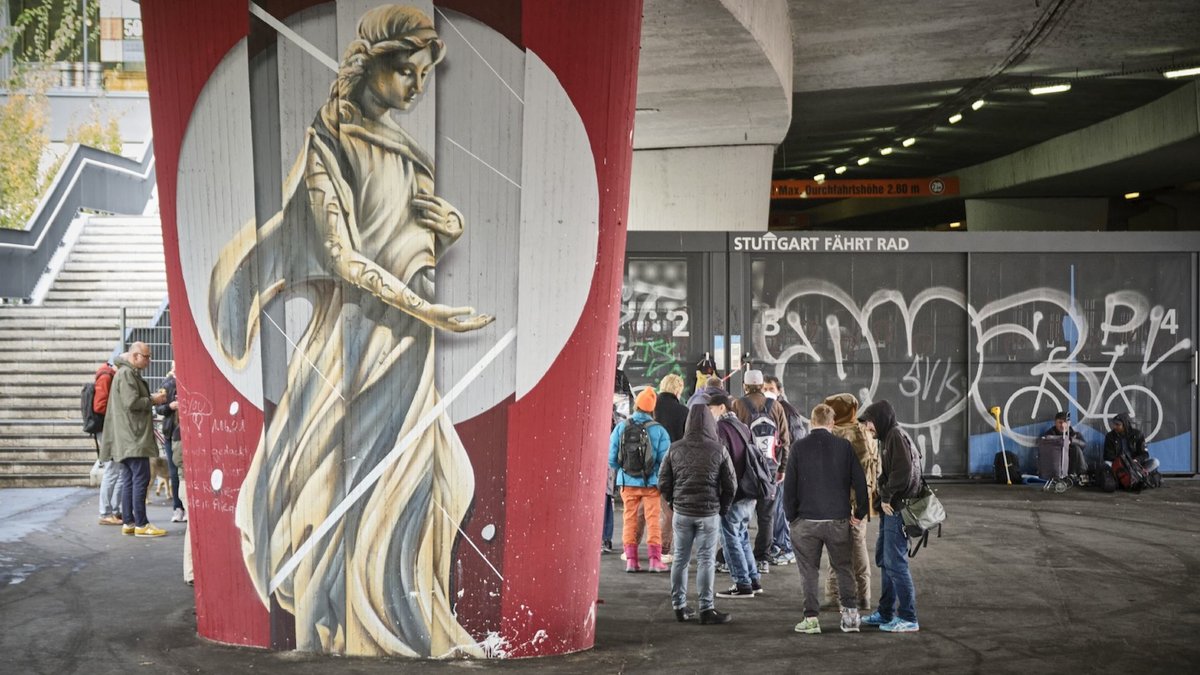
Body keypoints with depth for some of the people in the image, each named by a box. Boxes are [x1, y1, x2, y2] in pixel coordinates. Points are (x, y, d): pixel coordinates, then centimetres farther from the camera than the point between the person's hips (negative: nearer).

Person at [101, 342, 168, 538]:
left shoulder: (130, 373, 22)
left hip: (130, 439, 11)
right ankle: (141, 524, -12)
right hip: (134, 437, -11)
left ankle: (128, 523, 13)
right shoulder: (126, 374, -11)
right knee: (141, 479, -11)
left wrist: (152, 398, 11)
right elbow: (131, 402, -20)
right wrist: (153, 400, -7)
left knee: (132, 480, 11)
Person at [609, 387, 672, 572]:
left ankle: (631, 560, 8)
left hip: (627, 481, 1)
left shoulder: (621, 427, -5)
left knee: (629, 520, 10)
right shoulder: (658, 430, -10)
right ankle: (655, 559, 3)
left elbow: (611, 458, -3)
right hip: (650, 482, -1)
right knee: (653, 520, 6)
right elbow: (665, 460, -10)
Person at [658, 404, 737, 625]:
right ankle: (706, 609, 4)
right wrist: (722, 508, 9)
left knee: (680, 558, 12)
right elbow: (730, 485, -5)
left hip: (681, 513, 2)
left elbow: (663, 482, 1)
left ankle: (679, 606, 17)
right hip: (709, 513, -2)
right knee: (706, 560, 3)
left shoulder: (675, 449, -2)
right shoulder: (718, 450, -8)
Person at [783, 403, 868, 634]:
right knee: (843, 567, 13)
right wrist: (860, 512, 8)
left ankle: (811, 618, 5)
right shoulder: (844, 446, -2)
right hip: (838, 519, 1)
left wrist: (791, 516, 8)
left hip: (806, 520, -1)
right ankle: (850, 614, 7)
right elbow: (860, 481, -2)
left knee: (808, 570, 7)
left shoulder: (799, 447, -3)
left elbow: (789, 484, -2)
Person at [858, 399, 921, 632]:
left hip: (897, 509, -11)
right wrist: (883, 499, 8)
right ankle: (886, 613, 28)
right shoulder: (888, 438, 17)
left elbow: (903, 472, -23)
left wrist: (886, 497, -15)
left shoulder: (897, 437, -13)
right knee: (884, 559, 18)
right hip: (889, 510, 11)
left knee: (895, 562, -7)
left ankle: (908, 619, -2)